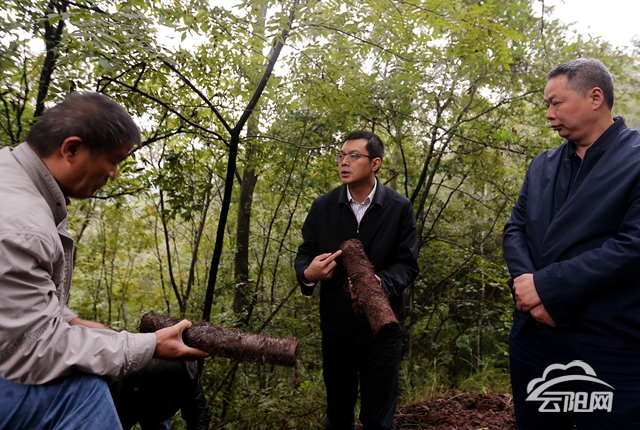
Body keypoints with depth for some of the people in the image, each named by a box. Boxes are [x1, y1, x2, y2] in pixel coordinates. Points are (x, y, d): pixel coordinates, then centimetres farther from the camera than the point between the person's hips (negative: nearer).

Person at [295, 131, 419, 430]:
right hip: (336, 324, 2)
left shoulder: (400, 208, -7)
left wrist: (383, 283, -29)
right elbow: (304, 254, 2)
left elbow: (408, 263, -8)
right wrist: (308, 274, -22)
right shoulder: (322, 207, -1)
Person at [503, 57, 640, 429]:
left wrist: (546, 286, -19)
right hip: (532, 337, 6)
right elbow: (515, 229, 5)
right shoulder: (542, 165, 12)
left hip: (610, 350, -5)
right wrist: (527, 285, -12)